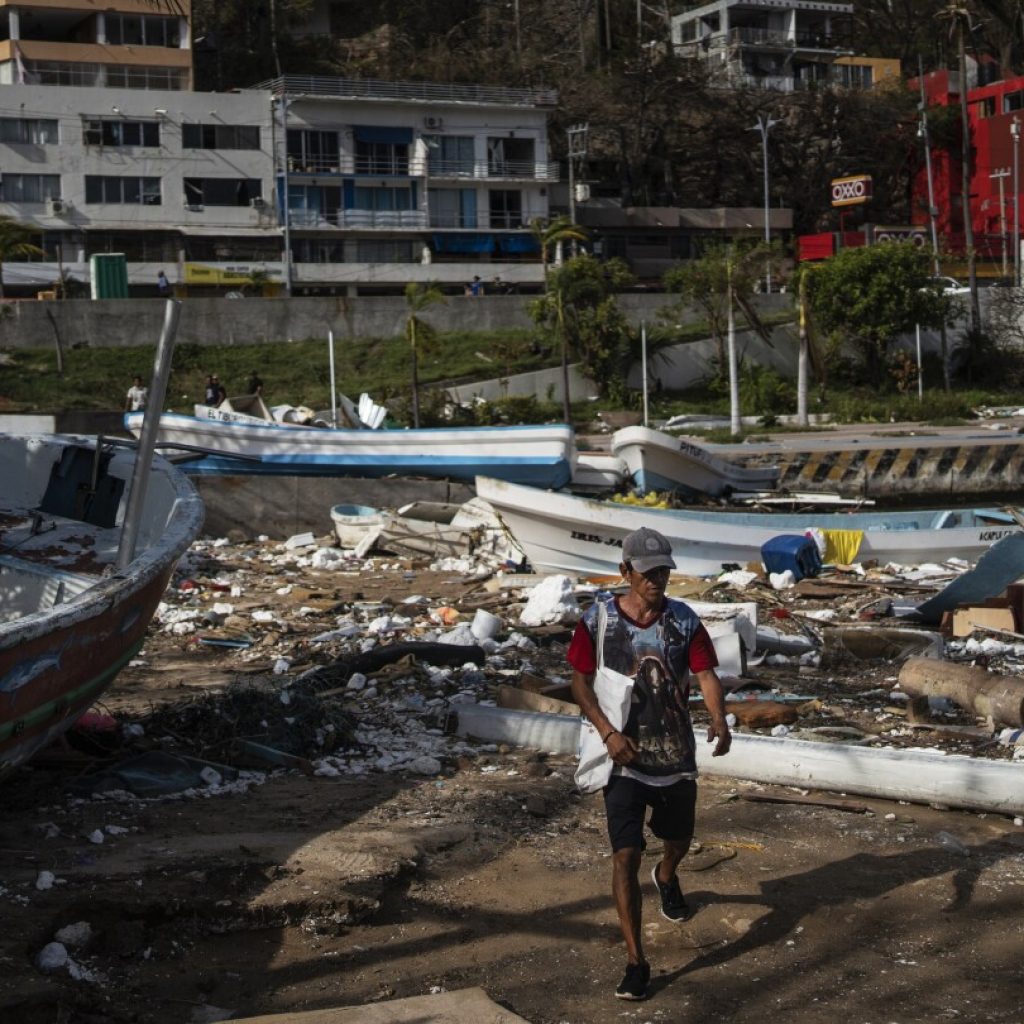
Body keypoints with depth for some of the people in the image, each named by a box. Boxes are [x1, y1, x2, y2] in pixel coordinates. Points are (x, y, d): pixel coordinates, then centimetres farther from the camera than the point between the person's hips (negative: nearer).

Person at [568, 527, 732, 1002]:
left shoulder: (683, 620, -4)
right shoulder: (599, 618, -9)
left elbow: (706, 674, -11)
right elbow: (580, 682, -5)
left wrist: (719, 721, -31)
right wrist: (608, 732, -19)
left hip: (676, 754, 3)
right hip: (624, 757, -3)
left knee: (678, 839, 23)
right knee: (626, 854, -11)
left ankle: (666, 877, 60)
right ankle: (635, 962, -6)